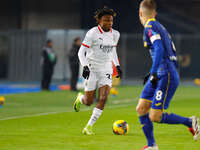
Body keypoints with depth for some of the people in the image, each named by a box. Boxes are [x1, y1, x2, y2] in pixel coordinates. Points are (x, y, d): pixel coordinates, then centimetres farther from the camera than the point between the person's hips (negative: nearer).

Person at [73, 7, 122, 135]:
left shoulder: (115, 34, 6)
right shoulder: (92, 33, -10)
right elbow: (81, 52, -9)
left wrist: (117, 65, 16)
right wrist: (85, 67, -22)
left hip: (106, 70, 4)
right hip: (92, 69, -4)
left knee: (103, 98, -15)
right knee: (89, 102, 1)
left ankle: (89, 127, -6)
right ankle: (80, 98, 41)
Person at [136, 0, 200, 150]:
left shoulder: (150, 26, -9)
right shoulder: (160, 27, 18)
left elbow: (159, 49, -23)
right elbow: (172, 54, 23)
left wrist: (154, 73, -26)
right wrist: (152, 73, 28)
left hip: (166, 77, -9)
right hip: (159, 76, 9)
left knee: (155, 117, -10)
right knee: (141, 109, 6)